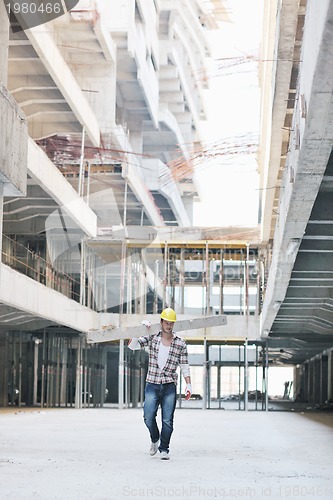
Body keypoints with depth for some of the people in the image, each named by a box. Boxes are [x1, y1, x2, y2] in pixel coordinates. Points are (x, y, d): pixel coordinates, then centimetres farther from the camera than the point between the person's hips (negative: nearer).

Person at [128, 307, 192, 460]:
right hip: (152, 384, 0)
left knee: (167, 420, -5)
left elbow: (184, 366, 7)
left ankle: (164, 449, 4)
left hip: (170, 386, 0)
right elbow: (132, 345, -1)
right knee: (148, 417, -6)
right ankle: (154, 439, 23)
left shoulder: (180, 343, 6)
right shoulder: (151, 338, 6)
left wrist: (188, 385, -1)